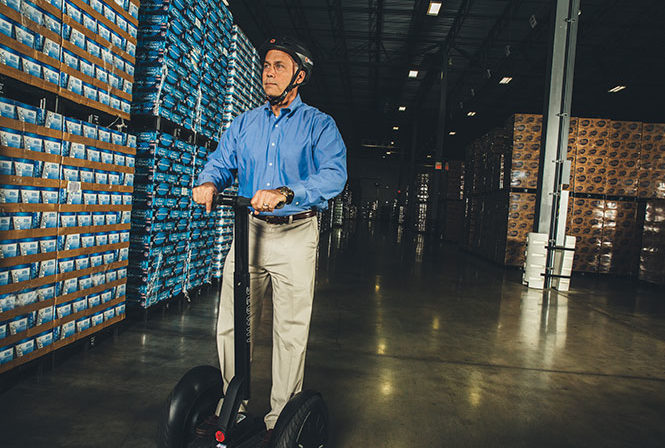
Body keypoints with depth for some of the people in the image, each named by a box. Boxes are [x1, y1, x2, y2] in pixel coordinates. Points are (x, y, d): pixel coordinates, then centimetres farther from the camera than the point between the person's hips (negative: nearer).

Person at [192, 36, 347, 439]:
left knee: (292, 329, 2)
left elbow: (335, 175, -14)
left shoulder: (320, 125, 1)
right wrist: (210, 182, -15)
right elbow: (222, 161, 10)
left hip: (297, 235, -3)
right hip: (250, 229, 4)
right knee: (231, 324, 6)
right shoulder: (245, 123, 16)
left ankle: (282, 415, 20)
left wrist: (286, 192, -31)